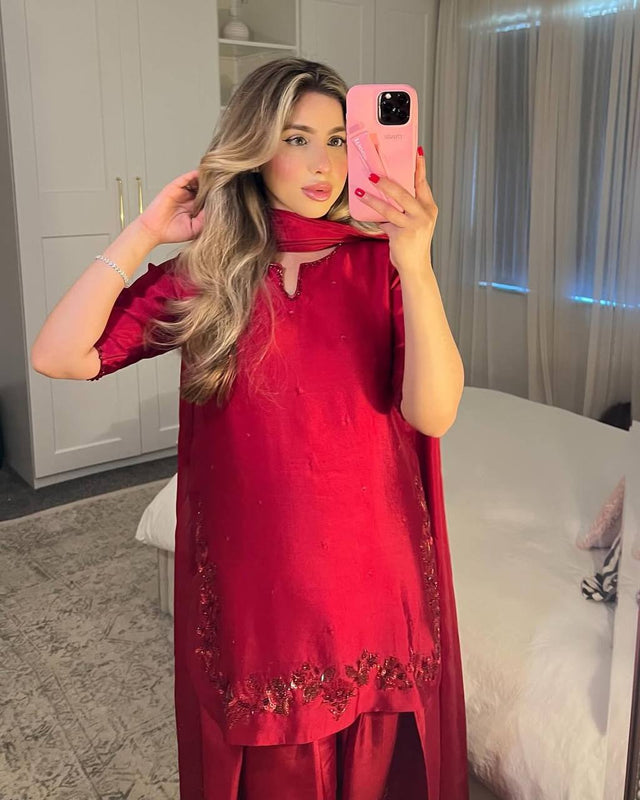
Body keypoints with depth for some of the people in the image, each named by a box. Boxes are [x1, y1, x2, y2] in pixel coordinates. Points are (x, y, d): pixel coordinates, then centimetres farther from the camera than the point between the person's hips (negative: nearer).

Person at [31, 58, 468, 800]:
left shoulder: (379, 262, -5)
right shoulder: (204, 274, -4)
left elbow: (434, 413, -19)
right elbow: (57, 356, -12)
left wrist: (416, 264, -31)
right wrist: (144, 232, -13)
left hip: (371, 573, 1)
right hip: (250, 579, 0)